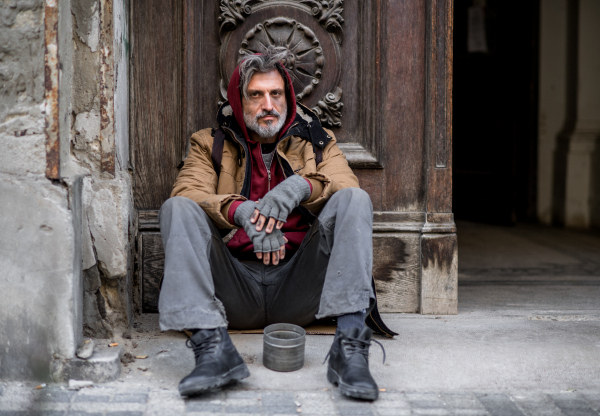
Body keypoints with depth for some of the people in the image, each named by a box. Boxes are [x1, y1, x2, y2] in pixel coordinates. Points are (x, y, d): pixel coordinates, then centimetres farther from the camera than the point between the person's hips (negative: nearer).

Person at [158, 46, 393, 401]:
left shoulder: (317, 142, 19)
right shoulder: (211, 145, 17)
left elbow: (348, 189, 0)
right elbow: (188, 193, -4)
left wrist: (300, 186, -21)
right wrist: (241, 212, -23)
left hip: (298, 287, 0)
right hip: (235, 287, 0)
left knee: (354, 200, -19)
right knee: (177, 209, -21)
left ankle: (349, 345, -34)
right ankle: (213, 346, -36)